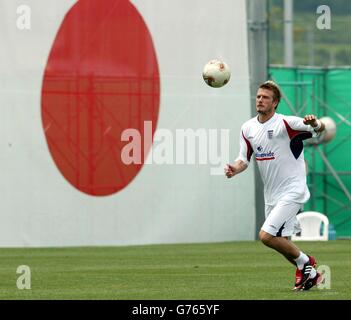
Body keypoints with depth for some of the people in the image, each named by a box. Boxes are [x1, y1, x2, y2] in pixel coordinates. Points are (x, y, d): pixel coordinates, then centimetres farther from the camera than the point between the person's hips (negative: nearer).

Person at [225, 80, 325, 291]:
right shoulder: (248, 128, 6)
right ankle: (310, 273, 32)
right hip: (271, 195, 7)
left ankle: (305, 262, 4)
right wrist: (235, 169, -11)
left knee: (266, 236, -17)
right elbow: (244, 159, 12)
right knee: (281, 242, 12)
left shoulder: (286, 124, -15)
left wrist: (315, 123, -48)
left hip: (292, 192, -7)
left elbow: (321, 128, -23)